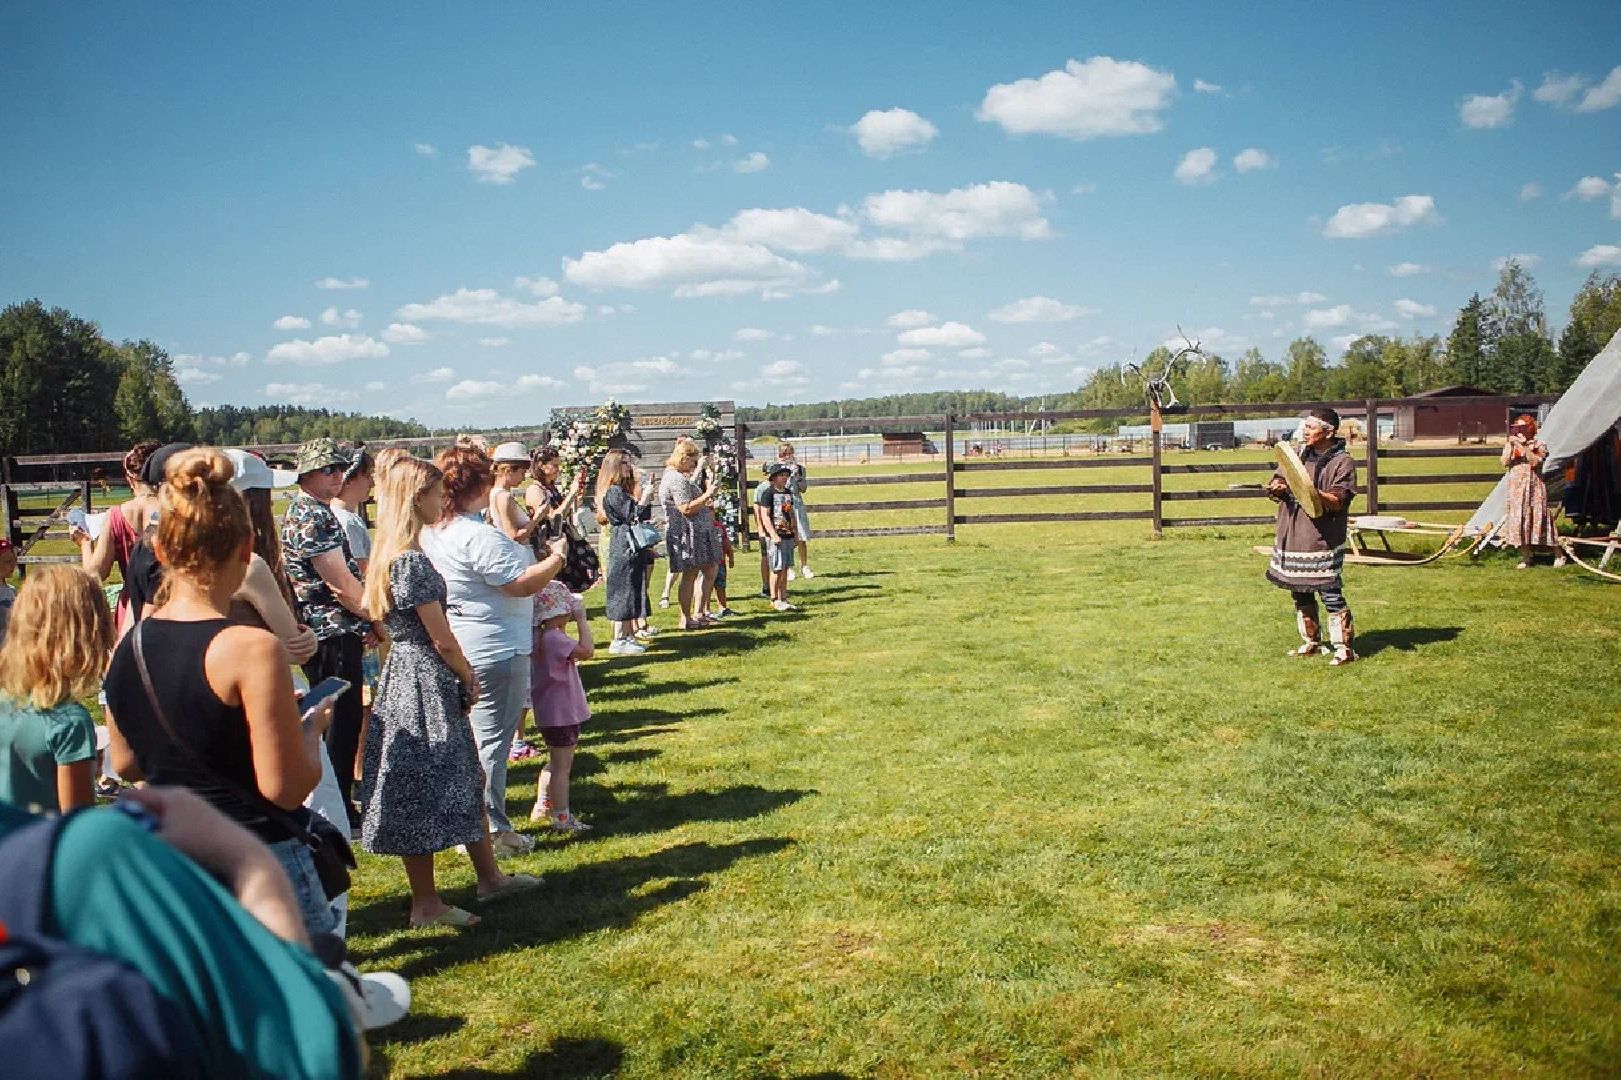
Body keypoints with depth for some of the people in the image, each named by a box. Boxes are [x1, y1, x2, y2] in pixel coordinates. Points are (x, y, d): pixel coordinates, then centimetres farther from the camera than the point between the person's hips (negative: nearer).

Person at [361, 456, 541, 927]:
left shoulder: (392, 554, 9)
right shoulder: (413, 560, -21)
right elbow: (442, 640, -19)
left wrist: (463, 675, 11)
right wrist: (468, 677, -1)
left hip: (406, 675, 10)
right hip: (425, 687, -10)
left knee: (466, 779, 18)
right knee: (425, 794, 2)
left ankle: (489, 876, 31)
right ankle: (426, 905, 15)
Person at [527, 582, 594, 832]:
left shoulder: (543, 636, 8)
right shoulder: (554, 638, -24)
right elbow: (587, 651, -33)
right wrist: (582, 620, -25)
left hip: (551, 713, 10)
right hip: (561, 714, -10)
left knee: (555, 762, 24)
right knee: (562, 765, -2)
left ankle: (542, 807, 33)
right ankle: (561, 818, 5)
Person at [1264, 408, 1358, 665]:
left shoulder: (1342, 462, -6)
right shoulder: (1300, 456, 12)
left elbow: (1338, 501, -15)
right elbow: (1278, 480, 15)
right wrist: (1276, 487, -9)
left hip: (1323, 541, -7)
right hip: (1293, 538, 7)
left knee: (1331, 595, -7)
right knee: (1301, 596, 14)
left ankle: (1344, 647, 0)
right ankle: (1310, 643, 27)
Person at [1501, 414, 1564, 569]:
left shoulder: (1539, 445, 1)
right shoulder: (1509, 445, 9)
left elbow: (1535, 461, -17)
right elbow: (1504, 463, -6)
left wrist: (1522, 446, -22)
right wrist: (1511, 446, -15)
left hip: (1534, 486, -3)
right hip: (1516, 487, 3)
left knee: (1538, 519, -2)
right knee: (1519, 520, -2)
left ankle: (1558, 555, 12)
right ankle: (1525, 558, 4)